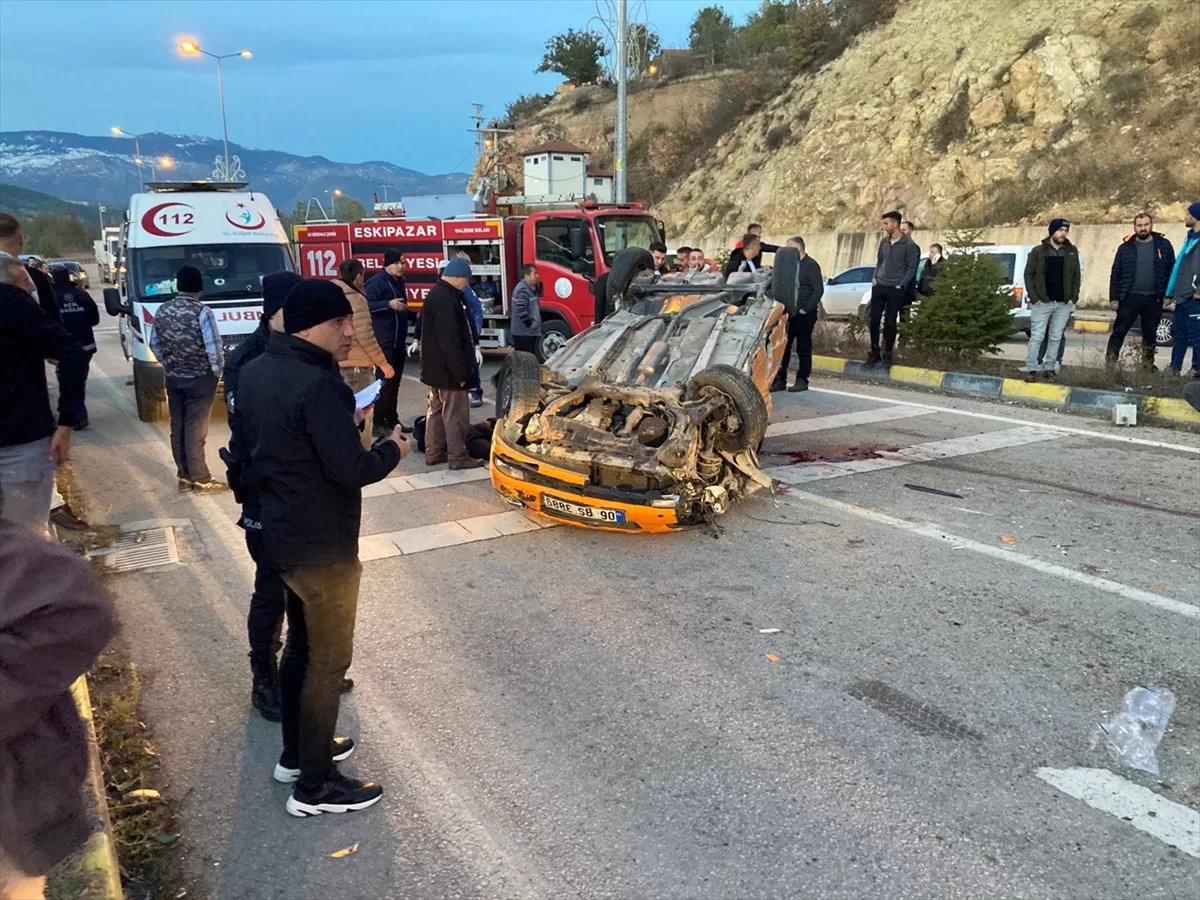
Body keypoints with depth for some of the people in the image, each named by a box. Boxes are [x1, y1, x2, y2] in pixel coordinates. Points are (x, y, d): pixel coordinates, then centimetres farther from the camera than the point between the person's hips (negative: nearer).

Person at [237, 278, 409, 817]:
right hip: (322, 547, -9)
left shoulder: (255, 371, 5)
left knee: (301, 645, 23)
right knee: (328, 661, 4)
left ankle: (296, 753, 39)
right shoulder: (317, 383, -25)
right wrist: (392, 450, -8)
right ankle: (314, 787, 17)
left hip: (282, 532, 10)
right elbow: (350, 470, -26)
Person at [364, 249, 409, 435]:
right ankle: (378, 421, -2)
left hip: (399, 341, 8)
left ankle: (392, 419, 20)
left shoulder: (399, 282, 16)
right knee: (384, 382, -8)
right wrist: (389, 304, -28)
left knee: (394, 382, 12)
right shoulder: (376, 282, -10)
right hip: (383, 341, -8)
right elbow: (366, 304, -22)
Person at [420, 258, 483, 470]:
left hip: (435, 365, 11)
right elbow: (450, 341, -26)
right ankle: (458, 457, 2)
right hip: (447, 368, -11)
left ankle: (434, 452, 23)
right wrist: (459, 372, -22)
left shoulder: (436, 294, 12)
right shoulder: (446, 300, -22)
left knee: (437, 409, 16)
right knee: (455, 412, -3)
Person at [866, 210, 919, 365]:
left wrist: (901, 285, -12)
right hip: (879, 286, 5)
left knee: (890, 322, 2)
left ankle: (887, 353, 13)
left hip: (895, 289, -5)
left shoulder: (909, 245, -8)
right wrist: (874, 277, 4)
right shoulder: (884, 241, 8)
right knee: (874, 320, 4)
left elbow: (911, 268, -6)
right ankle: (875, 352, 14)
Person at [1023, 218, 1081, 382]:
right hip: (1042, 302, -3)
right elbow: (1028, 274, -1)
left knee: (1056, 337, 7)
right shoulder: (1038, 251, 0)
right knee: (1037, 336, -4)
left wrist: (1074, 297, 1)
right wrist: (1034, 298, -9)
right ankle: (1031, 369, -1)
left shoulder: (1072, 251, 8)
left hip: (1064, 304, 3)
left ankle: (1050, 368, 13)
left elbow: (1077, 275, 11)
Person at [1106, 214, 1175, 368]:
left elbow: (1171, 271, 4)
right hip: (1130, 297, -1)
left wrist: (1168, 295, -3)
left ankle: (1148, 365, 21)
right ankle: (1110, 363, -1)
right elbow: (1115, 274, 2)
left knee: (1150, 335, 11)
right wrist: (1114, 298, -4)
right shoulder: (1125, 247, 3)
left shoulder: (1163, 245, 4)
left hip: (1153, 299, 1)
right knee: (1119, 332, -4)